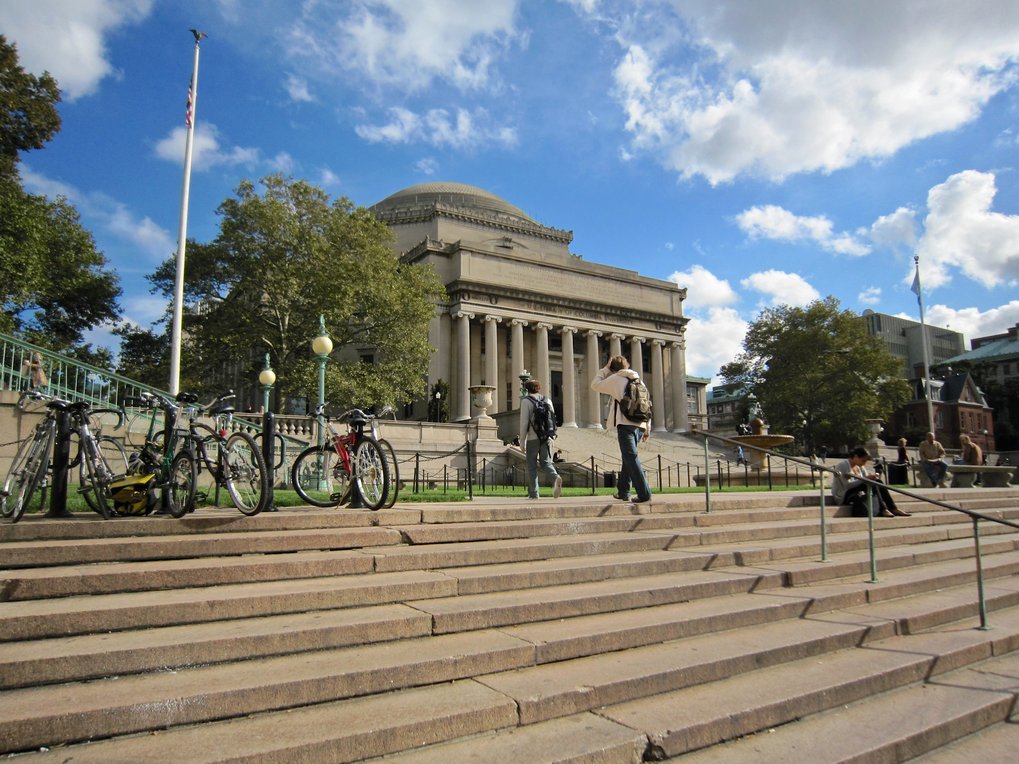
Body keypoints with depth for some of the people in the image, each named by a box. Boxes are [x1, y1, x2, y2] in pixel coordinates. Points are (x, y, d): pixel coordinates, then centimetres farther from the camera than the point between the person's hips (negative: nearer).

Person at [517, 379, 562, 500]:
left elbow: (524, 422, -9)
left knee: (532, 465, 5)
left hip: (532, 438, -4)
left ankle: (533, 493, 6)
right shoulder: (547, 400, 12)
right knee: (546, 463, 7)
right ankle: (555, 478, -23)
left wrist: (522, 442, -6)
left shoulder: (526, 401, -3)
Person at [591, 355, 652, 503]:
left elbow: (595, 385, 10)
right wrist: (648, 429, 18)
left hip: (625, 424, -7)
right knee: (628, 457, 18)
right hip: (640, 425, 7)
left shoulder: (615, 379, 2)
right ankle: (623, 492, 24)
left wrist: (605, 369, 17)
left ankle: (644, 493, -16)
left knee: (631, 458, -9)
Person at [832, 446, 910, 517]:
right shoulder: (842, 465, -13)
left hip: (858, 494, 8)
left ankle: (893, 509, -13)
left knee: (880, 485, -11)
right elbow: (847, 485, -23)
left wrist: (873, 478, -12)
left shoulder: (861, 467, 14)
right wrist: (866, 479, -28)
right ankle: (883, 510, -32)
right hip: (843, 497, -8)